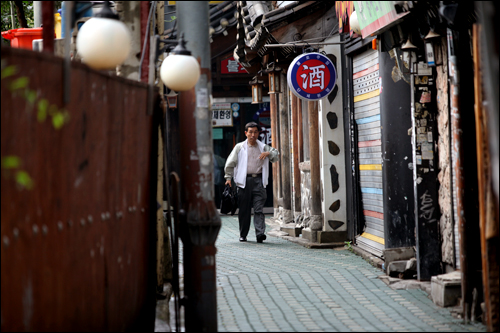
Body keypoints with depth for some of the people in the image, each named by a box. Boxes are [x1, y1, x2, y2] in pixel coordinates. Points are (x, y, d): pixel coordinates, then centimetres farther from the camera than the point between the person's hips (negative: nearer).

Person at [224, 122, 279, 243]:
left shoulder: (263, 147, 14)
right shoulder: (239, 147, 10)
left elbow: (276, 155, 19)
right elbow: (230, 163, 11)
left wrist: (268, 153, -1)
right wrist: (228, 178, 4)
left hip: (258, 180, 0)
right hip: (244, 180, 0)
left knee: (259, 209, -10)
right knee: (244, 209, 4)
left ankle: (260, 233, -18)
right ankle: (243, 235, 14)